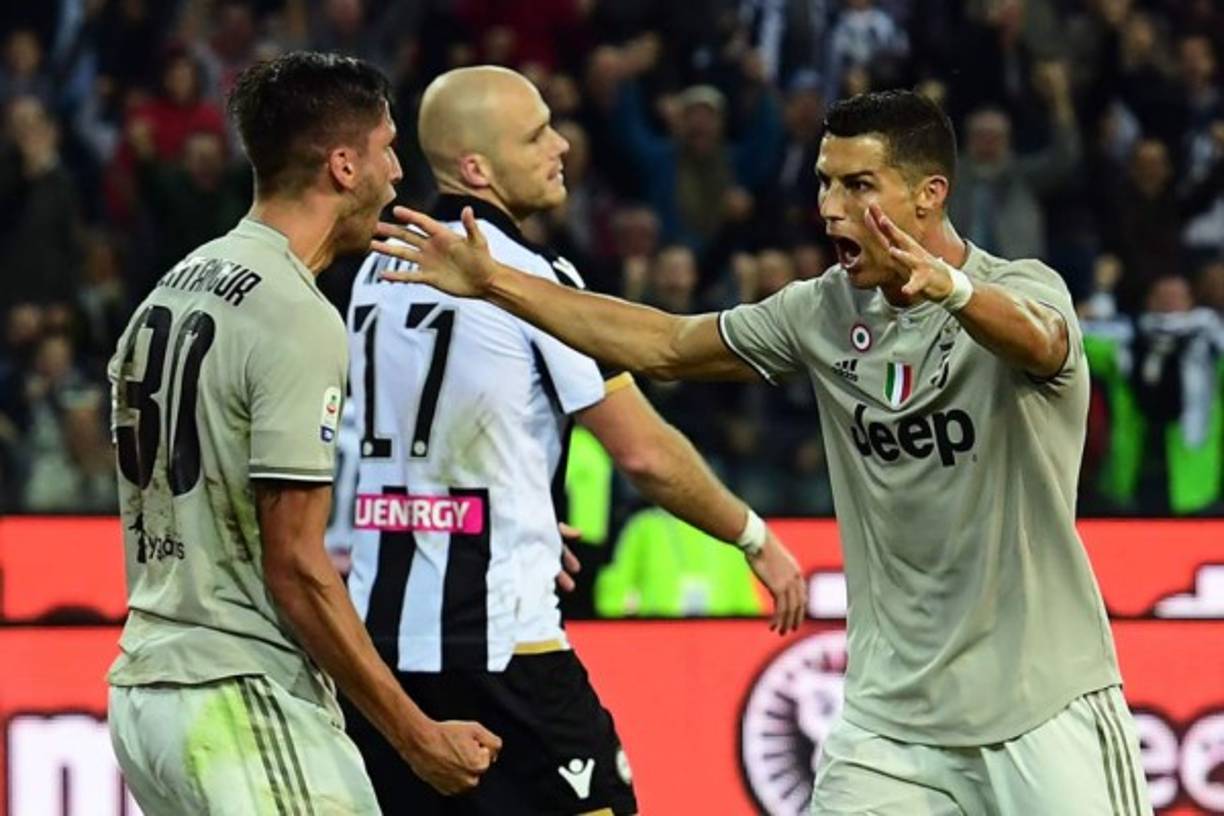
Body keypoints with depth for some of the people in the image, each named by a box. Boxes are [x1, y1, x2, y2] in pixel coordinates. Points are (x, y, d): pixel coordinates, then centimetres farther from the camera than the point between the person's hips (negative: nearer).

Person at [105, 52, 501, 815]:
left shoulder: (177, 288, 13)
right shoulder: (298, 321, -14)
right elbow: (294, 566, -17)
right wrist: (417, 736, -13)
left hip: (147, 687, 9)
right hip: (246, 700, -9)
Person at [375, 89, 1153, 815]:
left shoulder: (1023, 291, -12)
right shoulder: (827, 310, 4)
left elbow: (1036, 341, -36)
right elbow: (664, 345, 12)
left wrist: (947, 286, -58)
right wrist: (495, 281, 6)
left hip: (1042, 709, -4)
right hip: (894, 711, 5)